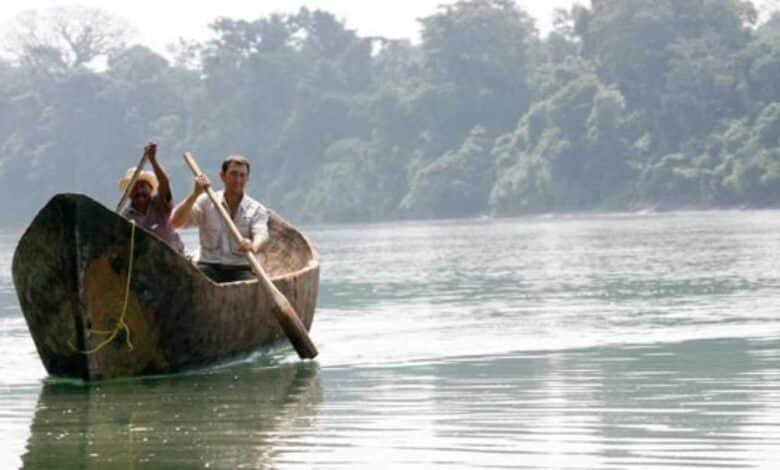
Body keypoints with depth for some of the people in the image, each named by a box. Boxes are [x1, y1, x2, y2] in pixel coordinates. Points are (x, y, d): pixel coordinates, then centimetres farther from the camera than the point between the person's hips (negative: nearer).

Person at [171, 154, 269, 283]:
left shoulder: (257, 209, 6)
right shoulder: (206, 202, 9)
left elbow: (261, 234, -14)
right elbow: (175, 222, -3)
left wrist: (253, 247, -41)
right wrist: (195, 194, -16)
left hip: (241, 269, 0)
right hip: (210, 266, 0)